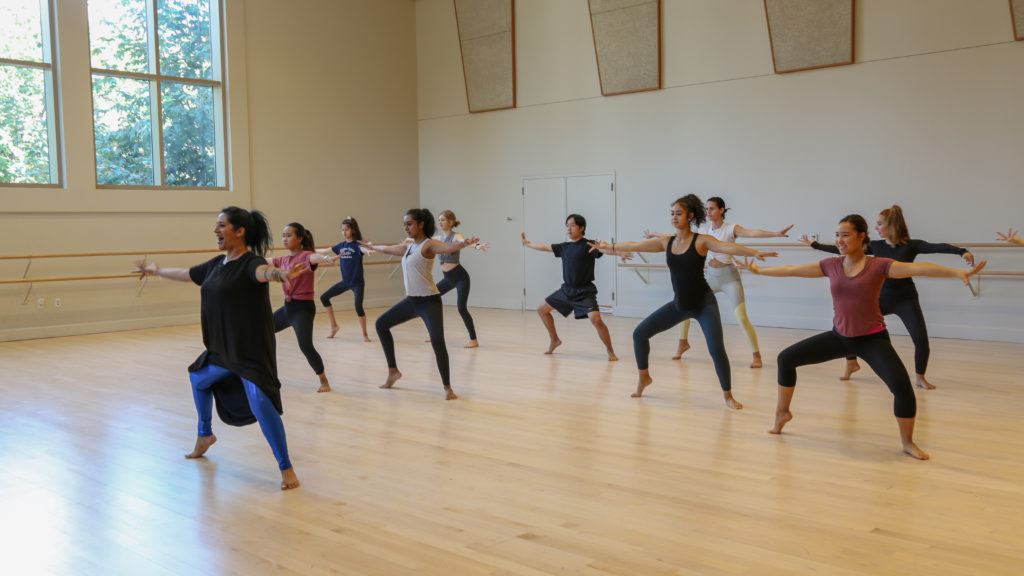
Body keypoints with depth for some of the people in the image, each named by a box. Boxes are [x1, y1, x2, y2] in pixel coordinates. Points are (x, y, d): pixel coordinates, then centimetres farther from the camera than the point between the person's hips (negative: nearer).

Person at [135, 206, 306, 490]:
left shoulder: (251, 262, -17)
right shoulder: (216, 264, 7)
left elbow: (263, 272, -41)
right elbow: (186, 274, 25)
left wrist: (282, 275, -65)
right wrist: (156, 270, 41)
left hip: (252, 352, -9)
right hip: (222, 349, 9)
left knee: (261, 403, -24)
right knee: (198, 378, 30)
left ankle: (287, 469, -14)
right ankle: (205, 435, 56)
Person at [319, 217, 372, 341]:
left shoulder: (358, 244, -11)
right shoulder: (341, 245, 6)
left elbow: (363, 249, -35)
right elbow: (325, 251, 19)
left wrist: (367, 250, -58)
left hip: (357, 283, -7)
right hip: (345, 282, 7)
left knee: (358, 307, -16)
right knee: (324, 298, 8)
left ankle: (365, 334, 2)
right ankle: (334, 325, 18)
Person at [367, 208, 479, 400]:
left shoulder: (428, 245, -12)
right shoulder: (408, 246, 12)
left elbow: (448, 247, -33)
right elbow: (388, 249, 31)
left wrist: (464, 243, -54)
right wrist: (372, 246, 48)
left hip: (429, 301, -9)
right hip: (411, 301, 9)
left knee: (437, 341, -24)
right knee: (381, 324, 19)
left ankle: (447, 387, -10)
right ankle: (393, 371, 29)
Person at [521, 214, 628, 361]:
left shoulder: (588, 245, -10)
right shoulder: (565, 247, 9)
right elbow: (545, 247, 22)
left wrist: (620, 253, -46)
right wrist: (527, 243, 33)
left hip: (584, 292, -7)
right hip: (566, 290, 7)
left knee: (596, 319, -26)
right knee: (542, 309, 14)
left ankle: (611, 352, -8)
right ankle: (554, 340, 32)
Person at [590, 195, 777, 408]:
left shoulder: (702, 241, -12)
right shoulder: (666, 242, 3)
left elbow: (727, 247, -28)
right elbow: (635, 245, 12)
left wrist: (755, 253, -44)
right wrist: (610, 246, 19)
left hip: (704, 304, -5)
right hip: (679, 305, 5)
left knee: (717, 350, -17)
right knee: (640, 333, 3)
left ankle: (728, 395, 4)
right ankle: (644, 377, 25)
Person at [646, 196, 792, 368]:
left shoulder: (731, 228, -10)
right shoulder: (704, 229, 5)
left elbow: (752, 233, -26)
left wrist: (776, 233, -43)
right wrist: (655, 235, 21)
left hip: (728, 276, -5)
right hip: (710, 275, 5)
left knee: (742, 318, -13)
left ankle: (757, 356, 0)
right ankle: (683, 343, 27)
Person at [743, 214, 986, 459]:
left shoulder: (879, 266, -12)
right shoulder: (831, 265, -1)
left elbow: (918, 267, -24)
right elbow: (792, 270, 9)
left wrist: (959, 272, -36)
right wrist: (758, 270, 17)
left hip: (872, 339, -4)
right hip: (840, 336, 5)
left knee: (902, 384, -24)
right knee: (786, 358, 3)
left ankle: (908, 442, 0)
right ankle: (782, 412, 25)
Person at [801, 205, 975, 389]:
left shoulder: (911, 245, -11)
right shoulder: (875, 246, -1)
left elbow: (937, 247, -26)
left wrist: (962, 251, -43)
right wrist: (813, 244, 4)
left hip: (906, 299, -3)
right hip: (881, 298, 3)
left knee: (921, 340, -15)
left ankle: (920, 377, 11)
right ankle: (851, 363, 18)